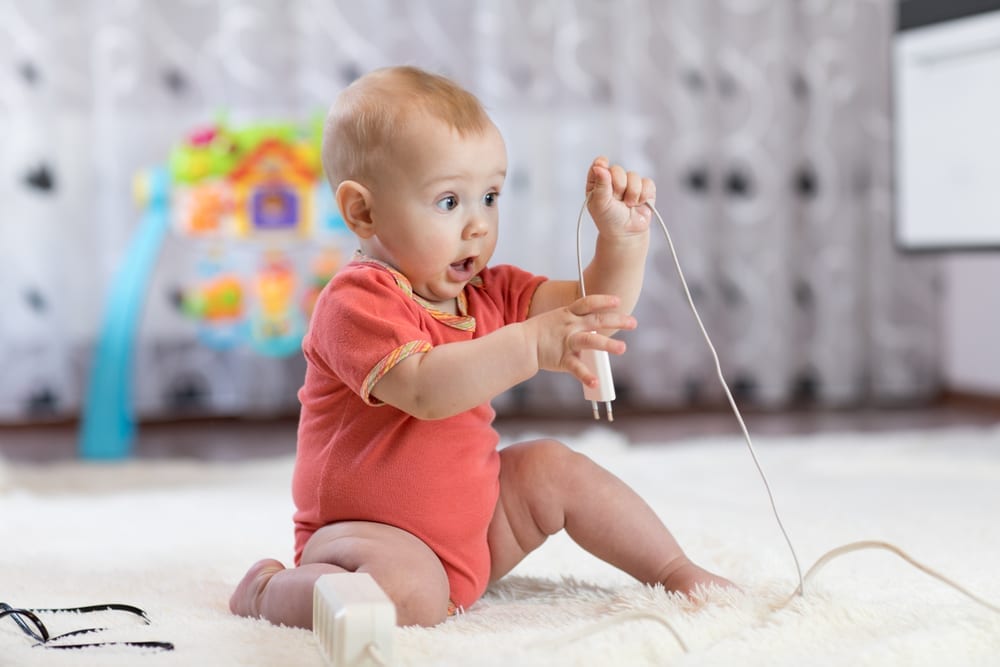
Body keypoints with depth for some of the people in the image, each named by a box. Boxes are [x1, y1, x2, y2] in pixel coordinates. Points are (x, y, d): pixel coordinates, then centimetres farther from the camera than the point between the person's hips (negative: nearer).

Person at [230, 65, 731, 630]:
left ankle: (677, 571, 23)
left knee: (554, 468, 6)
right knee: (411, 594, -35)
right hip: (369, 531, -9)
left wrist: (624, 235, -14)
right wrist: (531, 344, -44)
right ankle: (266, 589, -10)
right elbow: (424, 390, -37)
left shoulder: (487, 293, 6)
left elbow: (595, 311, 3)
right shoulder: (356, 303, -22)